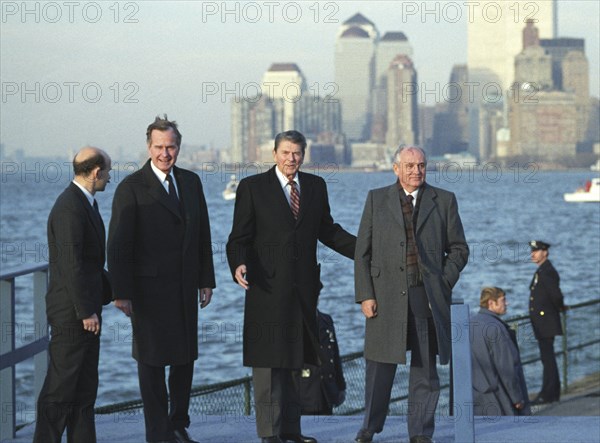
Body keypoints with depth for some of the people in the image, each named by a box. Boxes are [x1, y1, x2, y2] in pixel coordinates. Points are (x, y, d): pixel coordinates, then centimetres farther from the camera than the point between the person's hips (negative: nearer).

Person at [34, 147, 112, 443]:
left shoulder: (86, 202, 13)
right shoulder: (69, 208, -19)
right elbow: (71, 264, -23)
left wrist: (113, 294, 22)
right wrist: (86, 312, -21)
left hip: (86, 309, 10)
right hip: (71, 312, -10)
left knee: (85, 387, 12)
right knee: (61, 385, -5)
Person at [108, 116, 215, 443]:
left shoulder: (191, 182, 9)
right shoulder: (132, 188, -9)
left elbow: (203, 233, 13)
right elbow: (118, 244, -11)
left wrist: (206, 280, 9)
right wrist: (121, 292, -15)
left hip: (185, 287, 5)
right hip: (149, 287, -5)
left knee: (185, 357, 10)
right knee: (152, 361, 3)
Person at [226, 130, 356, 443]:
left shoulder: (316, 186, 11)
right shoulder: (252, 187, -2)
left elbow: (327, 231, 16)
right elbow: (240, 237, -4)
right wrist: (238, 264, -23)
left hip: (303, 288, 4)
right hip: (268, 287, -4)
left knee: (294, 360, 9)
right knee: (268, 361, -2)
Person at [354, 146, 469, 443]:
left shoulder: (444, 201, 8)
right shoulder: (377, 199, 7)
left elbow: (458, 248, 11)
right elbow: (362, 251, 5)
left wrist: (444, 283, -3)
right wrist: (365, 295, -4)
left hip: (427, 295, 1)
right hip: (386, 293, 0)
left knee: (425, 367, 4)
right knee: (381, 364, 3)